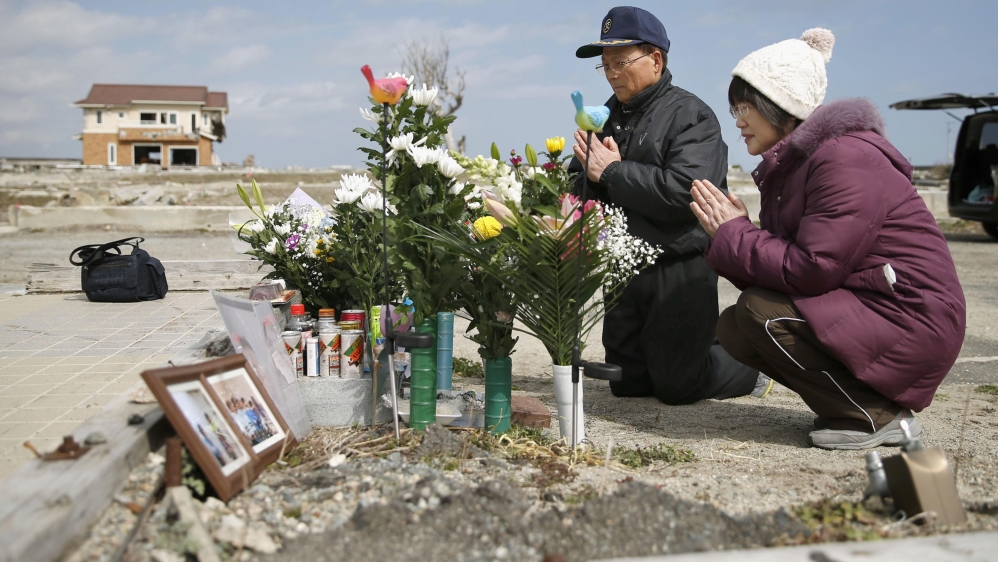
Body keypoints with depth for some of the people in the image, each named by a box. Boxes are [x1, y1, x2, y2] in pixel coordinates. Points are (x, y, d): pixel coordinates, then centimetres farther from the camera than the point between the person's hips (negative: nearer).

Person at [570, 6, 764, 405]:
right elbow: (578, 189, 14)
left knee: (677, 386, -3)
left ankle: (753, 368, 25)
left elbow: (684, 191, -26)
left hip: (680, 270, -7)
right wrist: (586, 168, -10)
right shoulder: (609, 116, 11)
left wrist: (612, 171, -18)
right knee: (627, 382, 13)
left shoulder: (691, 115, -10)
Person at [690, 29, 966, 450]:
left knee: (761, 314, -23)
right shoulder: (789, 162, 11)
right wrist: (729, 233, -9)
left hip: (910, 320, -10)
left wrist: (736, 235, -14)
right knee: (733, 328, 2)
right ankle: (856, 402, 10)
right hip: (861, 309, 10)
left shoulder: (846, 158, -19)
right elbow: (782, 264, 7)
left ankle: (878, 416, -10)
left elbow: (813, 270, -26)